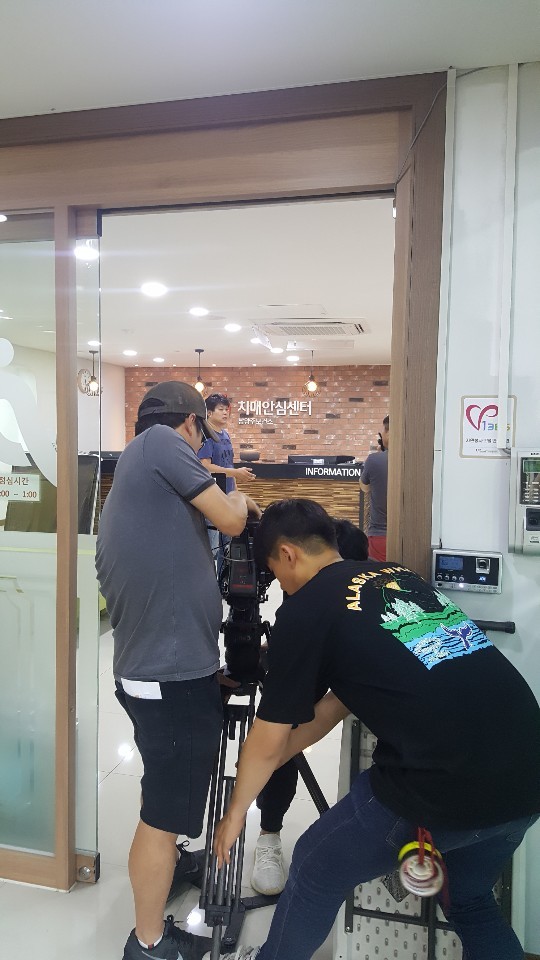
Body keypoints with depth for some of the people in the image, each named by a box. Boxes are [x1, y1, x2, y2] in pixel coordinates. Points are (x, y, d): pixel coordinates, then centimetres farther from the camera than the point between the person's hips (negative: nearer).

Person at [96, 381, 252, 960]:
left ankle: (165, 866, 50)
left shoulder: (129, 466, 14)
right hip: (174, 673, -9)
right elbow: (231, 521, -11)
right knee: (164, 813, 7)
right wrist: (238, 497, 10)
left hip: (146, 667, 9)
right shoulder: (162, 441, -9)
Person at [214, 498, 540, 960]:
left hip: (445, 786, -7)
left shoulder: (304, 609, -3)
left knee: (317, 868, 20)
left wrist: (236, 811, 25)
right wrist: (260, 769, 33)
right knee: (470, 899, 33)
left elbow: (268, 743, 6)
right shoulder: (401, 576, 17)